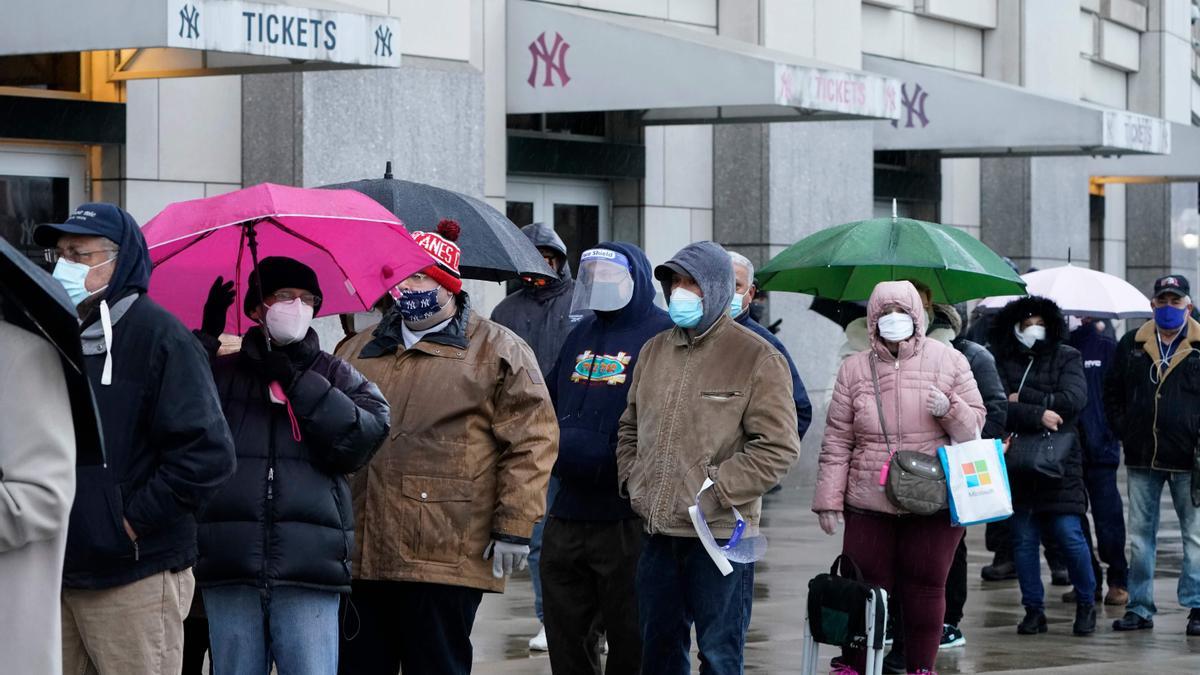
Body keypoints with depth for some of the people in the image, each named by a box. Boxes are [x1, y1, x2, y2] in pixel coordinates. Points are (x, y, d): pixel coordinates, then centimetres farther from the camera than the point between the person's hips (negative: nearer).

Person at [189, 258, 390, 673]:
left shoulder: (334, 375, 14)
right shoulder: (222, 373, 13)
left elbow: (367, 434, -4)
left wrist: (297, 381, -5)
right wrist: (206, 339, -8)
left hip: (308, 572, -1)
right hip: (229, 566, 1)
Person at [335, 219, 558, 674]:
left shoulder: (498, 352, 2)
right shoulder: (357, 352, 19)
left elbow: (532, 439, -5)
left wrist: (514, 528, -11)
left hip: (443, 562, -5)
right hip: (357, 556, 5)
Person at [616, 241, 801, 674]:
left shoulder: (756, 358, -6)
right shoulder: (655, 351, 13)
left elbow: (779, 447, -11)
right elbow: (630, 427, 24)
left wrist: (716, 491, -15)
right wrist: (631, 479, 7)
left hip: (721, 533, -6)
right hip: (658, 531, 6)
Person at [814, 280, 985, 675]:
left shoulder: (949, 361, 3)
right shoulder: (854, 369, 5)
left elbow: (975, 425, 7)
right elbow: (837, 441, 5)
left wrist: (950, 409, -15)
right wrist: (829, 499, 2)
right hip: (869, 505, 0)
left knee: (926, 588, 5)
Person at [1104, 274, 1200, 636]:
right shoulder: (1131, 345, 9)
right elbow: (1112, 392, 15)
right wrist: (1123, 431, 4)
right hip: (1142, 457, 3)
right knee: (1140, 535, 8)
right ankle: (1139, 607, 14)